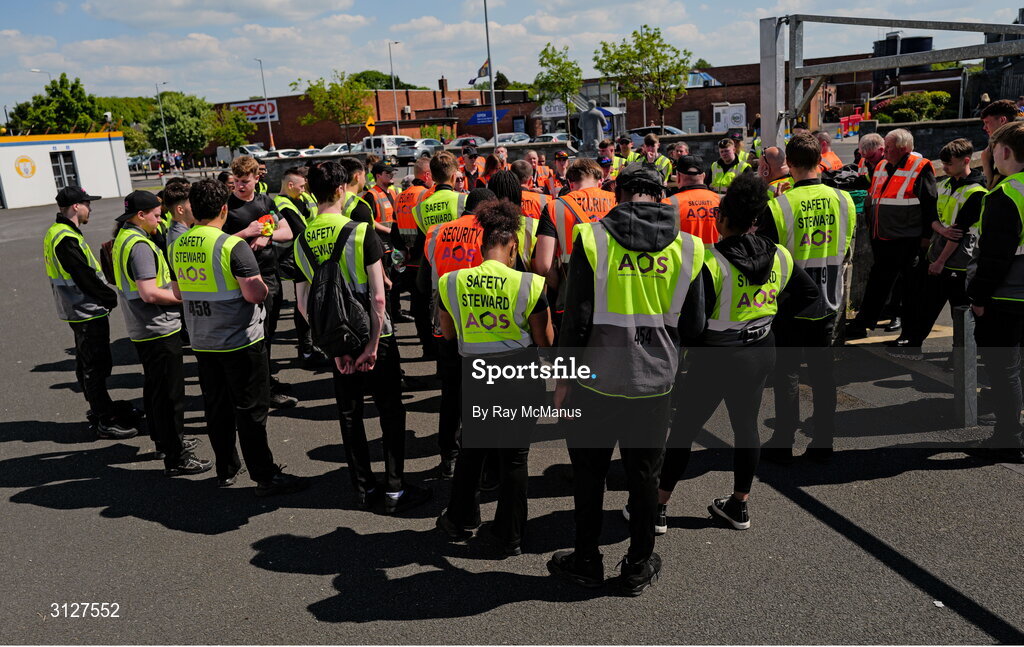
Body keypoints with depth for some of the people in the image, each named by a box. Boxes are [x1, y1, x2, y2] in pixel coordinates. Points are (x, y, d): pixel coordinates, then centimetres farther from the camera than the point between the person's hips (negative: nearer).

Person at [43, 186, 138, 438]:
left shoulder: (56, 233, 11)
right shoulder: (67, 239, -22)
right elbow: (86, 278, -23)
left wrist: (106, 296, 8)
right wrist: (113, 298, -11)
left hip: (79, 311, 11)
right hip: (88, 313, -11)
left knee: (87, 363, 20)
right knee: (95, 367, -3)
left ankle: (98, 407, 35)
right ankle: (106, 422, 4)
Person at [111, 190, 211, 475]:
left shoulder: (123, 238, 12)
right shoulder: (139, 244, -20)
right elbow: (149, 293, -27)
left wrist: (173, 289, 14)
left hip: (140, 330, 11)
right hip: (159, 329, -11)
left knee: (154, 387, 21)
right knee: (170, 393, -3)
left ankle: (163, 440, 37)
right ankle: (175, 459, 3)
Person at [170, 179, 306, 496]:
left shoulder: (177, 247, 4)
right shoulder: (232, 246, -17)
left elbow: (178, 293, 16)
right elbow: (255, 294, -22)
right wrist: (264, 287, -1)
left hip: (202, 342, 6)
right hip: (241, 341, -6)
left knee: (216, 409, 16)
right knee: (251, 410, 2)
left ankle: (226, 470, 29)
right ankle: (265, 477, 10)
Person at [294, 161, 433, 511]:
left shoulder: (301, 242, 0)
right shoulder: (361, 232, -15)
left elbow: (303, 304, -1)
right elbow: (378, 296, -19)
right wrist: (373, 344, -13)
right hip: (374, 336, -4)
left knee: (349, 415, 15)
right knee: (391, 412, 8)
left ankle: (364, 489, 24)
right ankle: (395, 490, 14)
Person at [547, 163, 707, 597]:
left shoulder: (593, 239, -9)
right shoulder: (686, 247, -1)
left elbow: (576, 317, -10)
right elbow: (694, 326, 3)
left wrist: (563, 376, 0)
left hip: (598, 379, -2)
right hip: (655, 381, 2)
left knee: (588, 471, 15)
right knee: (643, 475, 16)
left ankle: (587, 562, 28)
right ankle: (638, 568, 29)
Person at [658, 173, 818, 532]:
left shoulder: (710, 262, -20)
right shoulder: (779, 256, -1)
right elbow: (810, 293, 12)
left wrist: (682, 349, -5)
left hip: (716, 357, -6)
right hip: (762, 352, 6)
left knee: (683, 429, 6)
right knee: (746, 425, 17)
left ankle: (659, 507, 16)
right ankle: (739, 505, 31)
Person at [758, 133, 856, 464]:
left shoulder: (778, 206, -17)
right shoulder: (843, 201, -3)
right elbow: (846, 253, 9)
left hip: (790, 303, -4)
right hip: (828, 302, 4)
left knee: (787, 373, 6)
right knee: (823, 371, 13)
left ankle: (783, 445, 14)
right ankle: (823, 443, 21)